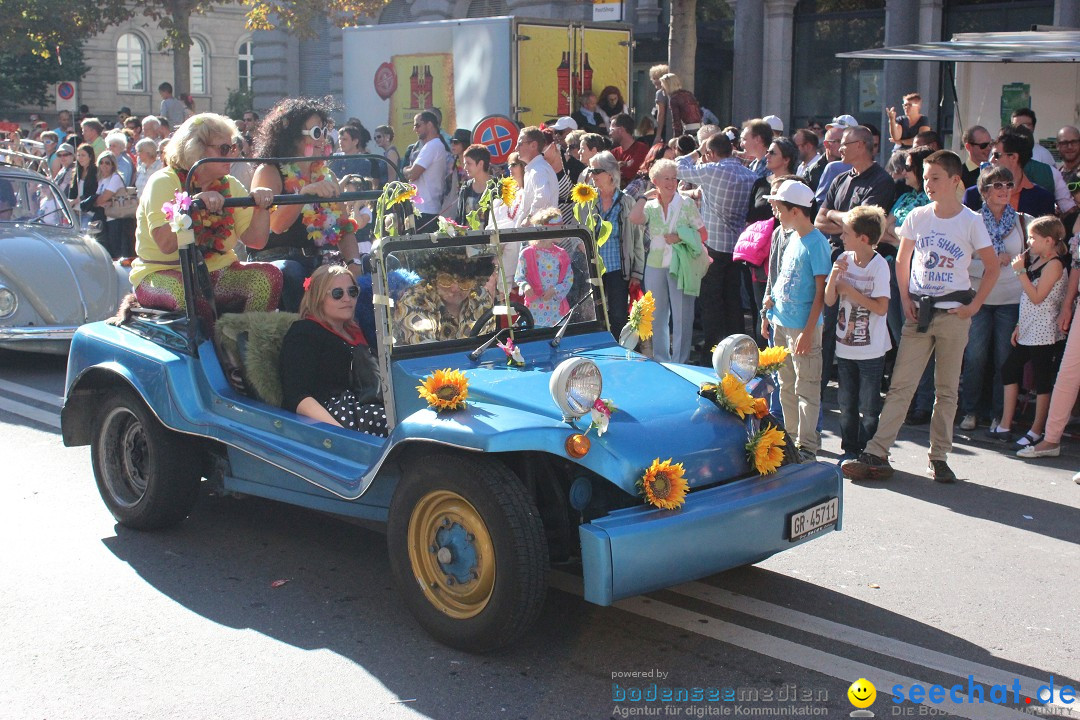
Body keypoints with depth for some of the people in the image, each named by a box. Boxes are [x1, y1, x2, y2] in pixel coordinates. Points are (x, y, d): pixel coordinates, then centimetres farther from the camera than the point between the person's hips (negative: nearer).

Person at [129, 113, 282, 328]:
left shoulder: (230, 186, 9)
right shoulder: (163, 183, -8)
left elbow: (255, 240, 1)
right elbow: (166, 245, -22)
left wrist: (261, 207, -16)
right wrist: (194, 204, -30)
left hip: (217, 272, 5)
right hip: (162, 273, -5)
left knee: (268, 276, -20)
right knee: (188, 291, -39)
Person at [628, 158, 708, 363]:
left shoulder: (687, 204, 1)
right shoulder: (650, 206, 7)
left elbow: (703, 234, 2)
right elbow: (634, 218, -14)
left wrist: (681, 238, -13)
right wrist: (646, 196, -3)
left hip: (681, 266, -3)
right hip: (655, 266, 3)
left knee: (682, 315, -2)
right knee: (657, 315, 10)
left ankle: (680, 362, 6)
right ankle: (661, 361, 22)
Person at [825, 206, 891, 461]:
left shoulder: (879, 265, -14)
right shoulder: (844, 259, 1)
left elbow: (881, 307, -19)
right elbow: (829, 300, 1)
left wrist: (849, 290, -15)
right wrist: (834, 276, -16)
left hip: (871, 349, -5)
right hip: (845, 345, 6)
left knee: (869, 406, 4)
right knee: (846, 403, 14)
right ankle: (850, 450, 25)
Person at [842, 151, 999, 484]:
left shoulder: (971, 221, -4)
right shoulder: (917, 216, 4)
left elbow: (992, 267, 1)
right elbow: (902, 261, 15)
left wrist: (974, 306, -6)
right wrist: (905, 299, 5)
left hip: (953, 313, -2)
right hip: (918, 310, 2)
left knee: (947, 389, 5)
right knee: (900, 385, -3)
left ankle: (939, 458, 14)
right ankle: (876, 454, -6)